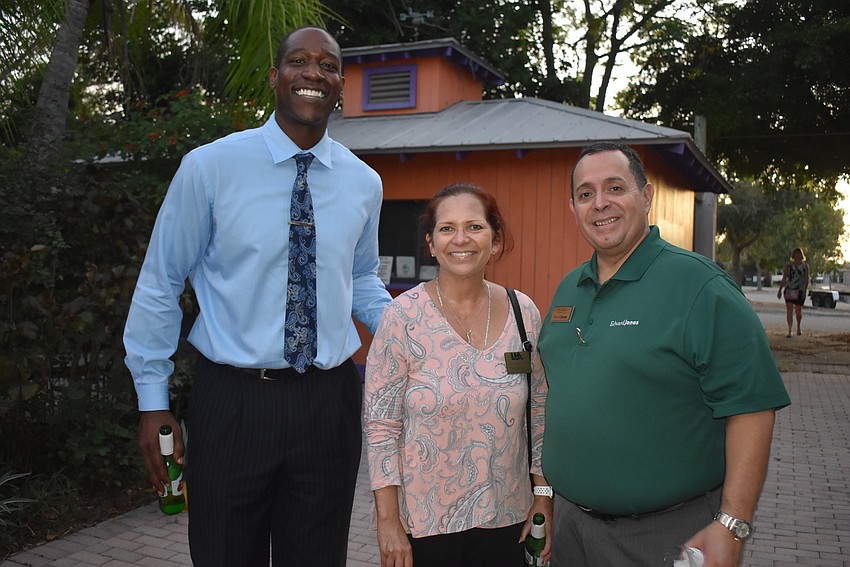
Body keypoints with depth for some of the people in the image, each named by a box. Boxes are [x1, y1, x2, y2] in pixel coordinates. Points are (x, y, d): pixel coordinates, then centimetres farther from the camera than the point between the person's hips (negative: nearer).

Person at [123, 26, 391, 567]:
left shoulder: (364, 182, 4)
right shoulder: (209, 166, -6)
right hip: (233, 398, -2)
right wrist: (153, 400, 0)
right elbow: (160, 284, 0)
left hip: (330, 400, 3)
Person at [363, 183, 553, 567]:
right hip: (423, 521, -3)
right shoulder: (402, 317, -11)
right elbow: (380, 425, -10)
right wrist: (388, 522, -11)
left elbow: (538, 415, 7)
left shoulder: (524, 313, -2)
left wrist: (544, 493, 5)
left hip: (506, 517, 3)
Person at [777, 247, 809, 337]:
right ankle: (789, 331, -9)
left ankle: (798, 327, 34)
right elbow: (784, 279, 9)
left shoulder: (805, 266, 6)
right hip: (789, 290, 0)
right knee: (789, 311, -8)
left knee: (798, 311, 7)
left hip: (799, 291, 0)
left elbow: (806, 280, 0)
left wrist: (805, 291, -12)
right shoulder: (788, 265, 8)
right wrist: (780, 290, 4)